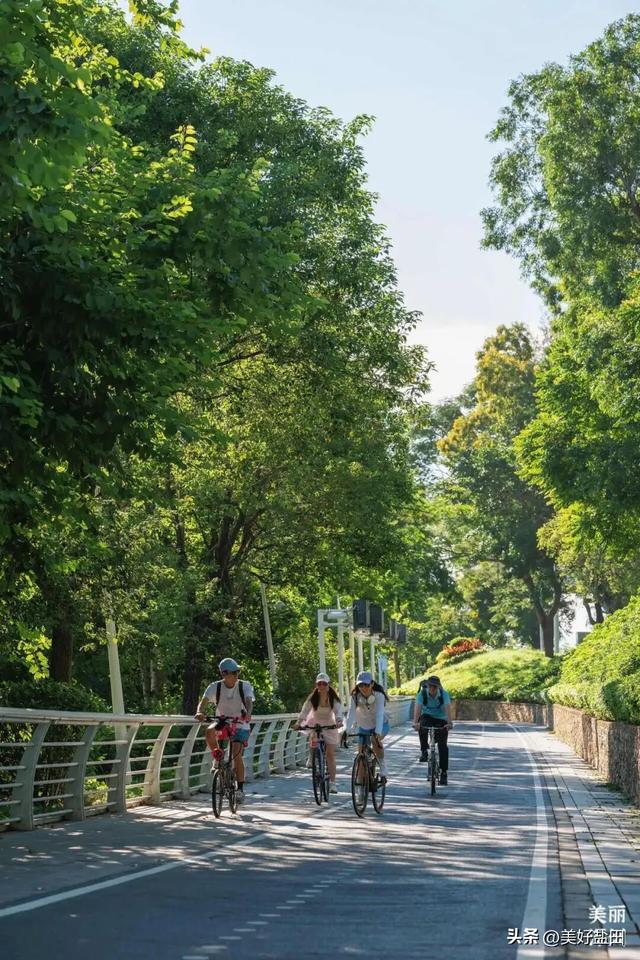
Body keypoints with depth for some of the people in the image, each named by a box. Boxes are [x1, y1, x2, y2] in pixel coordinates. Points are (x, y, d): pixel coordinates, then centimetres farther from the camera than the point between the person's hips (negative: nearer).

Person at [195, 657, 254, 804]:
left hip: (240, 725, -1)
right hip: (222, 722, 1)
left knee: (237, 754, -18)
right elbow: (204, 701, -22)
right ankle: (217, 756, -6)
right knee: (209, 731, -32)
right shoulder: (215, 687, -10)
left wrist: (247, 714, -50)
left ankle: (240, 789, -7)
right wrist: (200, 712, -45)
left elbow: (249, 702, -27)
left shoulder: (245, 686, -12)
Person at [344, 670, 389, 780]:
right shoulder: (355, 696, -20)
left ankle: (383, 769, -17)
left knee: (375, 740, -33)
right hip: (364, 726, 3)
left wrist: (377, 732, -51)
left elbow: (379, 714, -38)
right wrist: (347, 730, -43)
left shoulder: (378, 695, -27)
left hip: (380, 725, -3)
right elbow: (351, 714, -29)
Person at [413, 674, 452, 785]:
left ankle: (444, 773, 0)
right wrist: (415, 722, -48)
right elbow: (418, 708, -32)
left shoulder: (444, 694, -21)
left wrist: (449, 722, -49)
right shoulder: (422, 694, -20)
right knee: (422, 726, -35)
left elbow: (447, 708, -33)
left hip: (441, 720, 0)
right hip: (427, 716, 0)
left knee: (443, 746, -9)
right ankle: (424, 751, -16)